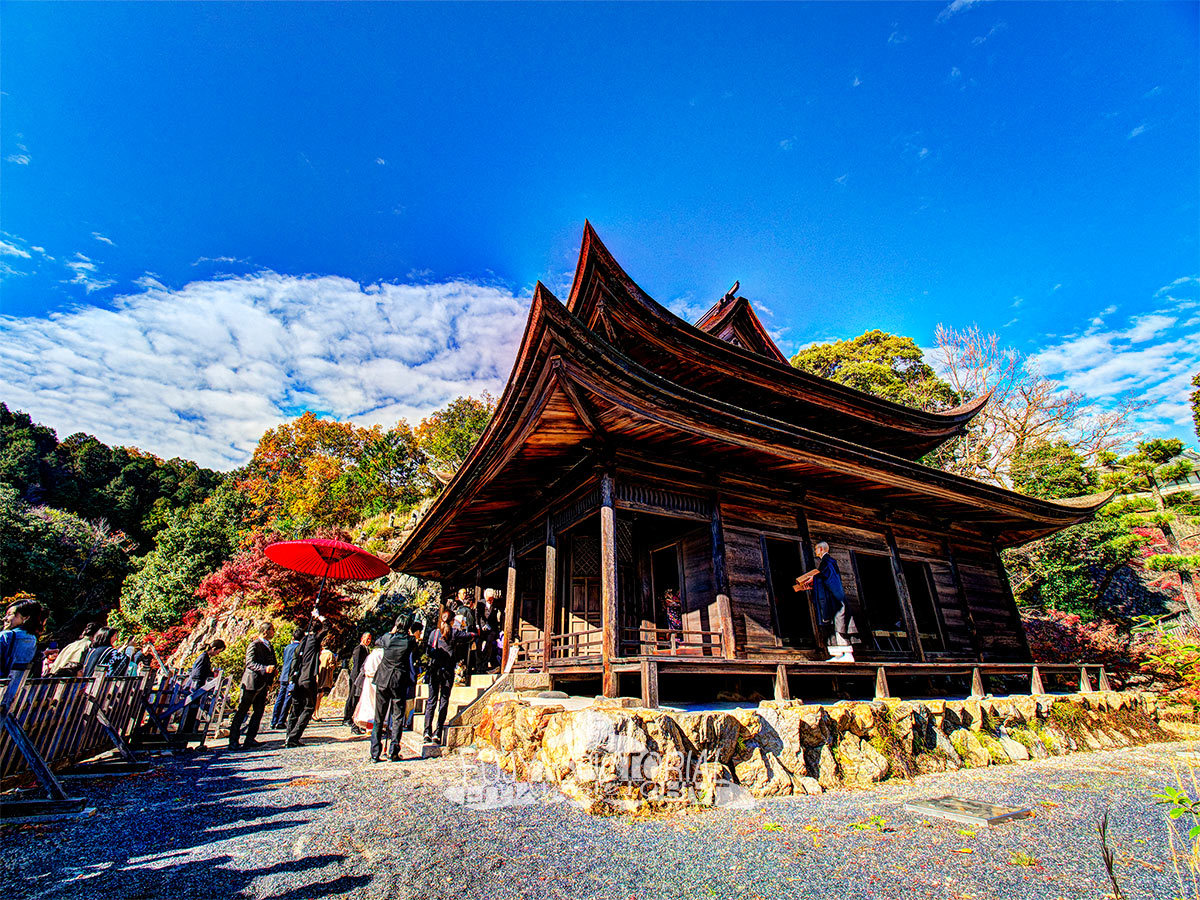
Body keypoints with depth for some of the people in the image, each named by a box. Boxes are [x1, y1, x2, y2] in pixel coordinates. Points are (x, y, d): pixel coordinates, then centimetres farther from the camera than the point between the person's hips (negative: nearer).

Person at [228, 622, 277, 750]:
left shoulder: (269, 646, 16)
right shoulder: (254, 645, -10)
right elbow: (250, 663, -20)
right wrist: (264, 668, -33)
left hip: (263, 685, 8)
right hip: (251, 683, -8)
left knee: (259, 712, 8)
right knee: (241, 712, -1)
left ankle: (250, 739, 16)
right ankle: (233, 741, 7)